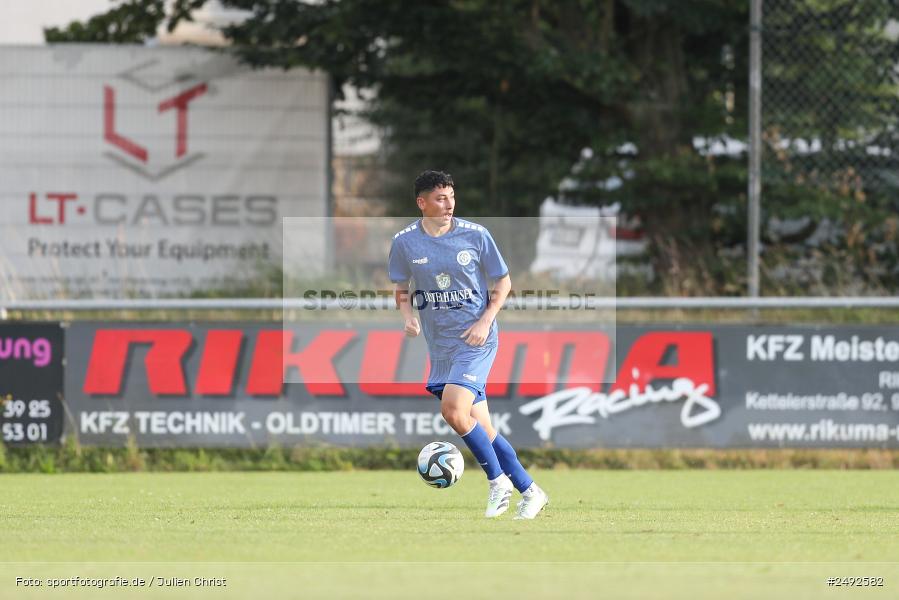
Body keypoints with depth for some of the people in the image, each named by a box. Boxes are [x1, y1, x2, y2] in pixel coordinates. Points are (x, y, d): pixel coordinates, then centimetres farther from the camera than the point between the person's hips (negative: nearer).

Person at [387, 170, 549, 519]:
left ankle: (498, 481, -7)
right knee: (482, 430, 4)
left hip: (476, 339, -4)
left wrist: (485, 322, -10)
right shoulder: (405, 243, 0)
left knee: (452, 409, -24)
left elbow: (503, 283, 3)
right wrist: (408, 315, -7)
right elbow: (402, 289, 14)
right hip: (440, 345, 4)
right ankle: (529, 492, 16)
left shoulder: (475, 235, -6)